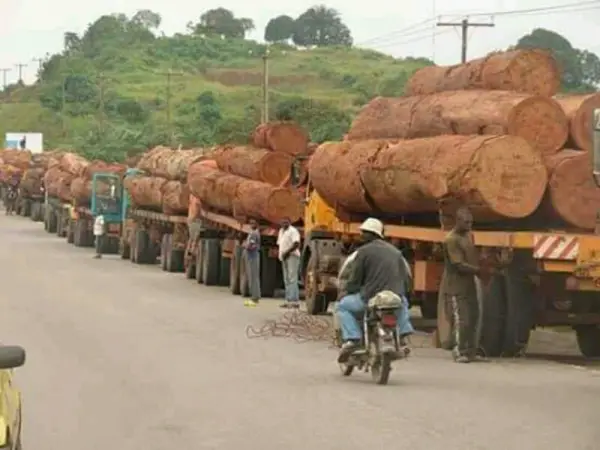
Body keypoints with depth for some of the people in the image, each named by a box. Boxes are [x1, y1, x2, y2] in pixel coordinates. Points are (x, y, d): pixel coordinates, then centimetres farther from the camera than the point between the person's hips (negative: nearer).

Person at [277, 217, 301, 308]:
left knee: (292, 279, -14)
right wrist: (281, 253, 9)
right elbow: (279, 243, 27)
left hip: (292, 256, -9)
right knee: (287, 280, 9)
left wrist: (287, 252, -20)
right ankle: (288, 300, 11)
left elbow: (296, 244, -18)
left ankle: (294, 301, -18)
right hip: (284, 257, 9)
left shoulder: (293, 231, -7)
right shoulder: (281, 231, 20)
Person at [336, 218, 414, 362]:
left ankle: (351, 338, -7)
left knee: (342, 306, 14)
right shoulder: (396, 251, 17)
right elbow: (407, 276, 19)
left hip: (371, 298, -6)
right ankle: (403, 334, 21)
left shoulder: (363, 251, -3)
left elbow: (355, 280, -3)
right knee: (403, 302, 41)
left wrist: (345, 290, 16)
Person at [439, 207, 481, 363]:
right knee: (461, 321, -8)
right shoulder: (451, 240, -17)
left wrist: (481, 272, 4)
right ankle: (460, 352, 3)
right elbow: (459, 265, -21)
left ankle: (470, 351, 22)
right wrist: (480, 270, -20)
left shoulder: (469, 236, 11)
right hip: (455, 287, -9)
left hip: (469, 285, 9)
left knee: (473, 318, 12)